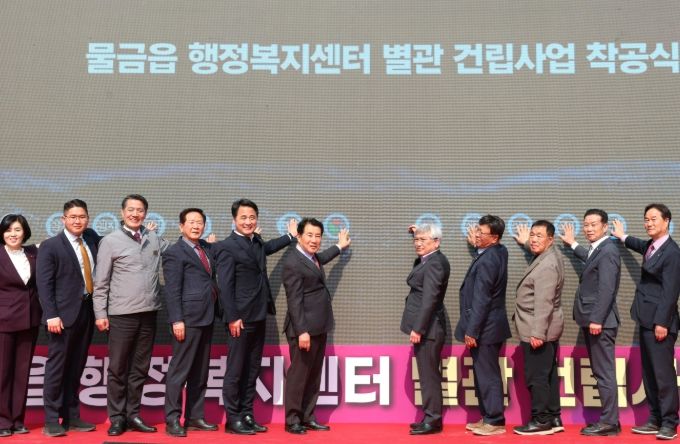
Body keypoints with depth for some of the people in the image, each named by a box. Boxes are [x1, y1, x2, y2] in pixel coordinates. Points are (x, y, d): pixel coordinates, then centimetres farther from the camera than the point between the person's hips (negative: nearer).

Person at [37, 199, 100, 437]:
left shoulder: (91, 238, 10)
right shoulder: (50, 246, -5)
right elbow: (44, 284, -9)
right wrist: (51, 315, -17)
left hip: (87, 312, 5)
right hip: (63, 314, -5)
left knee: (76, 368, 11)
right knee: (57, 367, 0)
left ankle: (71, 416, 19)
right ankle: (51, 420, 8)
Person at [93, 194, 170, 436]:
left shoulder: (154, 239, 8)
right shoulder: (110, 241, -2)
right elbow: (101, 282, -3)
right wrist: (100, 313, -7)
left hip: (148, 313, 4)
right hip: (121, 315, -3)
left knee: (139, 369, 11)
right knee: (118, 369, 5)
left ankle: (133, 415, 22)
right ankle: (117, 418, 16)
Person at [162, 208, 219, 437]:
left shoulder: (207, 248, 16)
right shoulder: (174, 253, -5)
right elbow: (172, 290, -12)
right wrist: (177, 320, -18)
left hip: (206, 317, 8)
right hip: (188, 318, -7)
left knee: (200, 372, 12)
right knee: (179, 371, -2)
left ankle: (194, 417, 20)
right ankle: (172, 420, 6)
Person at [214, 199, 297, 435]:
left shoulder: (257, 241, 12)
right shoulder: (227, 247, -11)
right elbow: (225, 286, -15)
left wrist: (290, 236, 40)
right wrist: (233, 317, -18)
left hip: (259, 317, 8)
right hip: (241, 318, -8)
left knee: (252, 371, 12)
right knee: (235, 371, 1)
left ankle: (247, 415, 21)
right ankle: (233, 419, 10)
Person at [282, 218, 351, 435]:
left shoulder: (313, 257, 12)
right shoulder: (293, 263, -16)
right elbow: (294, 301, -20)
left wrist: (339, 247, 51)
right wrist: (301, 331, -24)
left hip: (319, 327, 10)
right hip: (305, 328, -9)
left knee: (314, 375, 13)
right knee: (298, 374, -2)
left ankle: (307, 417, 21)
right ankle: (292, 420, 9)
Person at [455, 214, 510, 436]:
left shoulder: (486, 261, -21)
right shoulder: (500, 251, 6)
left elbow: (481, 299, -22)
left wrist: (471, 331, -19)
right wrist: (477, 245, 21)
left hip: (485, 327, -10)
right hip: (490, 325, 10)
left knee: (487, 375, -2)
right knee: (484, 374, 16)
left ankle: (495, 422, 7)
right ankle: (488, 417, 24)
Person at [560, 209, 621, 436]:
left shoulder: (608, 250, -14)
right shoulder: (597, 249, 16)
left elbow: (607, 289, -21)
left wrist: (596, 319, -23)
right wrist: (573, 244, 44)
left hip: (600, 321, -10)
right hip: (593, 320, 10)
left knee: (604, 373, -5)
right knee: (601, 372, 12)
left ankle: (609, 422, 1)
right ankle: (608, 419, 18)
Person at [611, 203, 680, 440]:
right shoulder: (651, 247, 12)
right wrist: (623, 237, 46)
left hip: (659, 322, -9)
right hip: (646, 321, 9)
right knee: (649, 374, 12)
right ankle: (654, 420, 19)